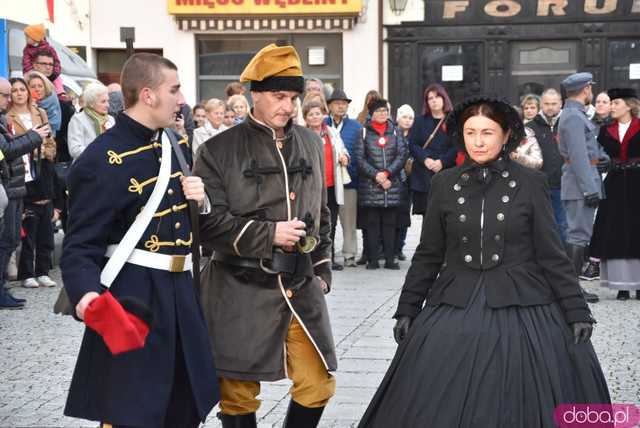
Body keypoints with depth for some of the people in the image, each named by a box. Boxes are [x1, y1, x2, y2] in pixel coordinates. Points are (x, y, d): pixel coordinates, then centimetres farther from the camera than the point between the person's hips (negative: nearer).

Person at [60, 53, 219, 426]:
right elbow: (81, 245, -17)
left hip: (181, 292, 8)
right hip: (132, 298, -8)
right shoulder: (102, 160, -15)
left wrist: (202, 200, 0)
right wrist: (87, 295, -36)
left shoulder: (178, 146, 11)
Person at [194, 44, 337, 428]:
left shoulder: (311, 144, 10)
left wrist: (323, 269, 14)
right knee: (239, 395, 4)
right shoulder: (220, 150, -6)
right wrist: (269, 234, -17)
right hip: (242, 292, -4)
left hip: (302, 288, 4)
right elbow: (209, 222, -11)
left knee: (318, 385, 6)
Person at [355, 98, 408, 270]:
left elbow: (402, 154, 1)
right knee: (372, 223, 0)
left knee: (390, 223, 4)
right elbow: (359, 158, -2)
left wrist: (387, 173, -11)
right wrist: (376, 175, -12)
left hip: (393, 184, 2)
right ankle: (372, 259, 4)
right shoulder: (364, 132, 4)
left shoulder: (395, 131, 10)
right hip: (370, 185, -2)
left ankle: (390, 259, 8)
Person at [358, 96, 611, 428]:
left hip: (523, 309, -2)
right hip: (455, 310, 2)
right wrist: (407, 310, 6)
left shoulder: (530, 183, -2)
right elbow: (428, 254, 8)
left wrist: (577, 312, -5)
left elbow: (551, 254, -1)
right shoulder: (444, 184, 3)